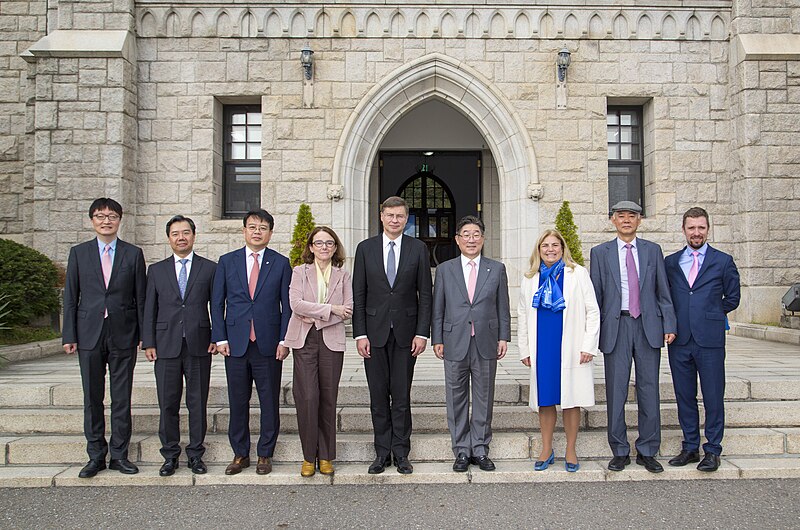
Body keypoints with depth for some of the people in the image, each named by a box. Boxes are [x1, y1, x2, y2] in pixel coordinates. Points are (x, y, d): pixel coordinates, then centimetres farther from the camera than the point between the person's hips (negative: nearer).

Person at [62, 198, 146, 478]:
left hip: (123, 334, -1)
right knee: (92, 399, 8)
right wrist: (69, 335, -1)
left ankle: (119, 454, 16)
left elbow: (141, 297, 4)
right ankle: (96, 455, 19)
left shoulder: (133, 254, 5)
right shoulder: (79, 253, 7)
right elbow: (70, 297, 6)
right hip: (89, 335, 1)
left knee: (122, 399, 5)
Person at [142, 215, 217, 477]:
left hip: (199, 346, -1)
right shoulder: (156, 270, 11)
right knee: (168, 403, 6)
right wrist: (148, 342, 2)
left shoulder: (210, 268, 6)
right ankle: (170, 455, 18)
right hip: (166, 345, 1)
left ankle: (195, 455, 17)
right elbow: (149, 309, 9)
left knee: (198, 403, 5)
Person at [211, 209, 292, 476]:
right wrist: (220, 338, -1)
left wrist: (284, 340, -5)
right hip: (236, 343, 1)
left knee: (270, 403, 6)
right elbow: (217, 302, 7)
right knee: (238, 402, 9)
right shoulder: (227, 261, 7)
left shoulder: (281, 263, 3)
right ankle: (240, 454, 24)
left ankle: (265, 454, 20)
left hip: (269, 344, -1)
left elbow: (287, 305, 2)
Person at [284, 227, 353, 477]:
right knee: (308, 397, -6)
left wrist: (315, 318, -11)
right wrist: (331, 309, -11)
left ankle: (326, 456, 15)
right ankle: (308, 456, 8)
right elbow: (296, 304, -6)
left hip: (331, 341, 1)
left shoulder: (343, 276, 11)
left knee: (328, 398, 3)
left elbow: (348, 311, 0)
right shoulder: (299, 272, 8)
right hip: (304, 341, -1)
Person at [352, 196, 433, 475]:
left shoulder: (418, 248, 3)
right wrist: (360, 333, -4)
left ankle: (401, 453, 17)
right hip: (375, 332, 1)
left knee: (402, 396, 5)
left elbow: (425, 294, 2)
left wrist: (422, 333, -5)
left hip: (405, 332, -1)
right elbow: (358, 294, 3)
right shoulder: (365, 248, 5)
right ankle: (382, 452, 18)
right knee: (378, 396, 7)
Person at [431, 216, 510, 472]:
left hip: (486, 344, 0)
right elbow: (438, 309, 5)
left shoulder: (497, 269, 8)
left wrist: (503, 337, 1)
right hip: (455, 344, 0)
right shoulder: (445, 269, 6)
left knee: (484, 399, 8)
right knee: (457, 399, 6)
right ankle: (462, 451, 18)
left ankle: (480, 449, 20)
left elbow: (503, 307, 8)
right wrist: (437, 340, 0)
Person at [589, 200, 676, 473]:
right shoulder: (600, 253, 6)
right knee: (616, 392, 3)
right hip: (616, 327, -1)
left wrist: (669, 325, 0)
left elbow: (663, 291, 9)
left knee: (649, 391, 5)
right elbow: (595, 295, 4)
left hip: (648, 326, 1)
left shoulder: (652, 250, 10)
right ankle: (620, 451, 16)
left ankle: (647, 451, 18)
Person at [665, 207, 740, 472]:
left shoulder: (723, 261, 3)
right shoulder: (670, 262, 9)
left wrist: (710, 316, 11)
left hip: (710, 340, -2)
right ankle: (690, 447, 22)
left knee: (713, 397, 3)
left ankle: (712, 450, 15)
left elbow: (732, 298, 11)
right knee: (684, 396, 10)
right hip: (679, 340, 3)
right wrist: (674, 322, 7)